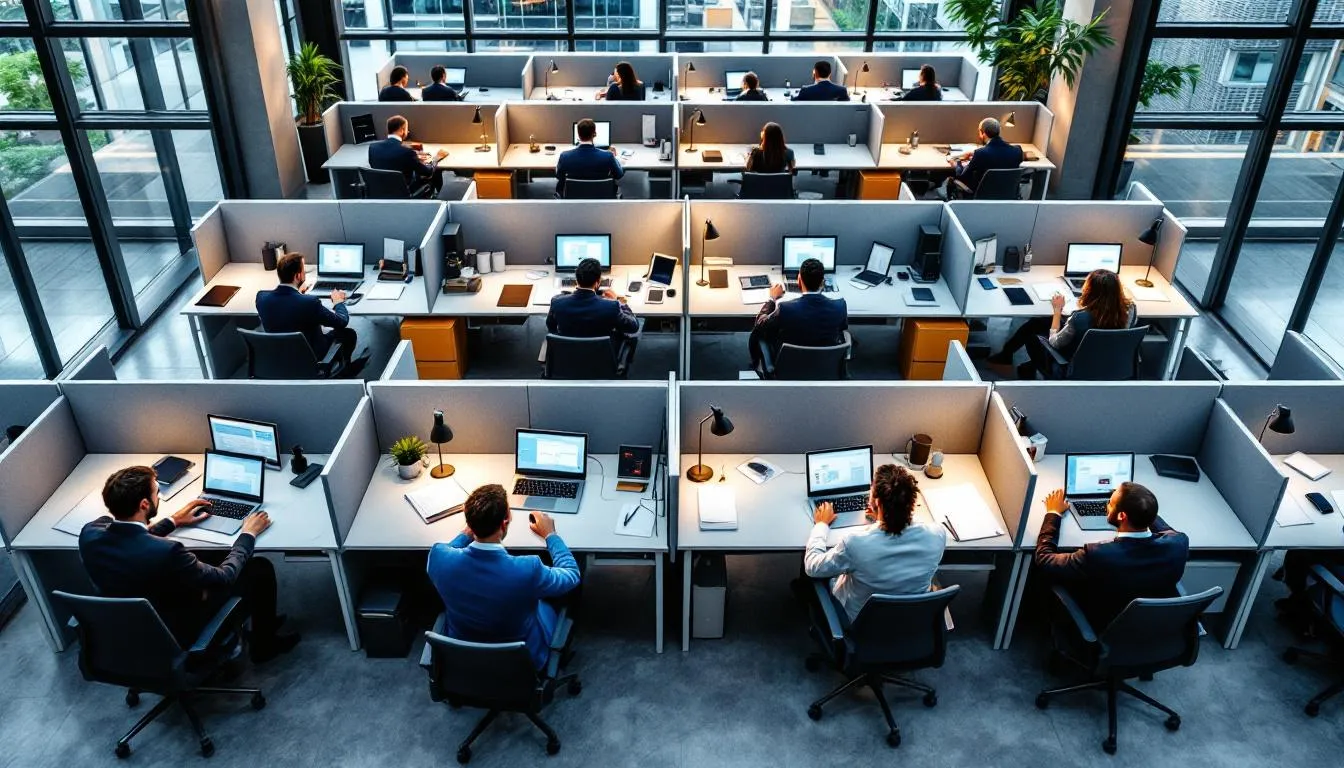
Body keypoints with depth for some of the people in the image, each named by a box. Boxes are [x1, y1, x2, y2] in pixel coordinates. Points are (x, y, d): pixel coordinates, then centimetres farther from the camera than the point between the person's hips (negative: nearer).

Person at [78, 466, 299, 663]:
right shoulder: (165, 551, -38)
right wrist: (248, 534, -6)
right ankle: (264, 645, 28)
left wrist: (174, 521, 15)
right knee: (259, 568, 5)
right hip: (175, 634, -7)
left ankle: (258, 619, 38)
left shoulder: (90, 533, -18)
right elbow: (224, 577, -20)